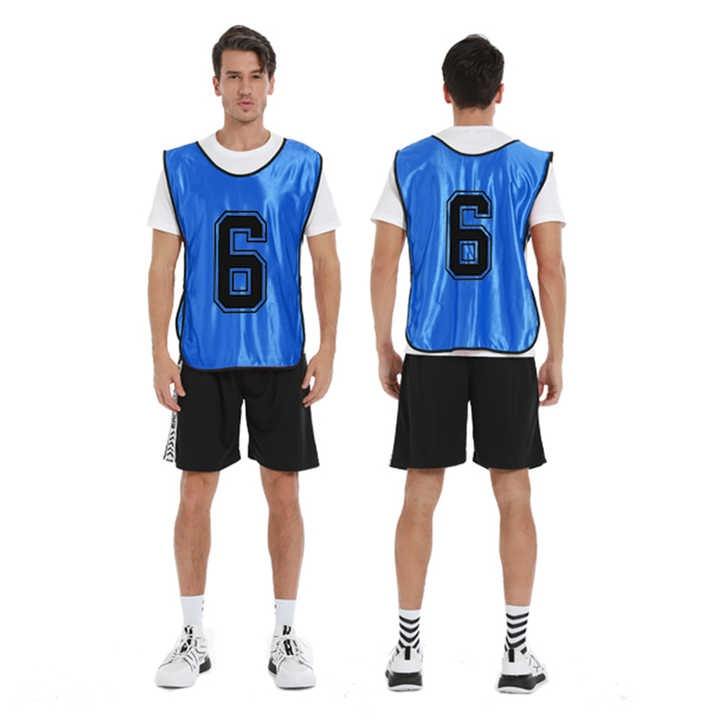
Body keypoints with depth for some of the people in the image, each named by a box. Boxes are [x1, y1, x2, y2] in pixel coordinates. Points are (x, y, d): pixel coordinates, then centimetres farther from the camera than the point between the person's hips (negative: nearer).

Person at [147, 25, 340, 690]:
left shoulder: (305, 167, 2)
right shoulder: (179, 168, 2)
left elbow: (327, 266, 3)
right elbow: (162, 268, 3)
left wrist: (326, 352, -4)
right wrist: (160, 355, -4)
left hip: (281, 359, 0)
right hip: (202, 359, 0)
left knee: (283, 493, 4)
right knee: (196, 492, 4)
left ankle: (286, 635, 16)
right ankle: (193, 636, 16)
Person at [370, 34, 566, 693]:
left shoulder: (410, 165, 1)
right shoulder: (533, 167, -1)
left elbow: (384, 264, 0)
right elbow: (552, 270, -3)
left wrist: (384, 349, 9)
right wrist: (556, 356, 5)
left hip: (430, 354, 1)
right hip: (509, 354, 0)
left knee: (421, 498, 6)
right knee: (514, 498, 7)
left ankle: (409, 649, 10)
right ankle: (518, 651, 9)